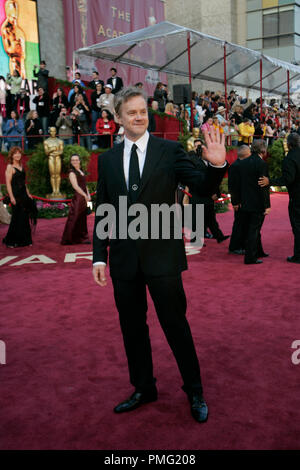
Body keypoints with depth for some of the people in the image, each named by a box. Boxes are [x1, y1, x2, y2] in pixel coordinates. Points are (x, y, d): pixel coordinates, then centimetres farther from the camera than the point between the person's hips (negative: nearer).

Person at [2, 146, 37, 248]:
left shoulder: (21, 166, 14)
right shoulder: (10, 167, -8)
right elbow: (8, 183, -14)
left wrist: (28, 193, 16)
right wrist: (11, 197, -20)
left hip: (23, 194, 7)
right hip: (15, 195, -7)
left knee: (25, 218, 9)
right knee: (17, 218, -3)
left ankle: (24, 240, 19)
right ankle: (10, 241, 9)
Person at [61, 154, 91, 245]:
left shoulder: (81, 171, 16)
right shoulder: (72, 172, -9)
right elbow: (76, 186, -17)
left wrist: (88, 195, 6)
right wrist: (85, 195, -17)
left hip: (84, 197, 8)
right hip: (78, 197, -8)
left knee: (82, 219, 12)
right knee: (75, 219, -5)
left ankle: (83, 238, 19)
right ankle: (68, 240, 2)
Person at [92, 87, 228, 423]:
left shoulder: (170, 151, -1)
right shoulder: (107, 160, 7)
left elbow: (201, 185, -7)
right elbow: (102, 212, 7)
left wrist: (216, 165, -28)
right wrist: (99, 256, 3)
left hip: (162, 255, -3)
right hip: (123, 257, 4)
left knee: (175, 323, 5)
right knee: (132, 326, 14)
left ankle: (194, 392, 24)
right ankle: (143, 389, 33)